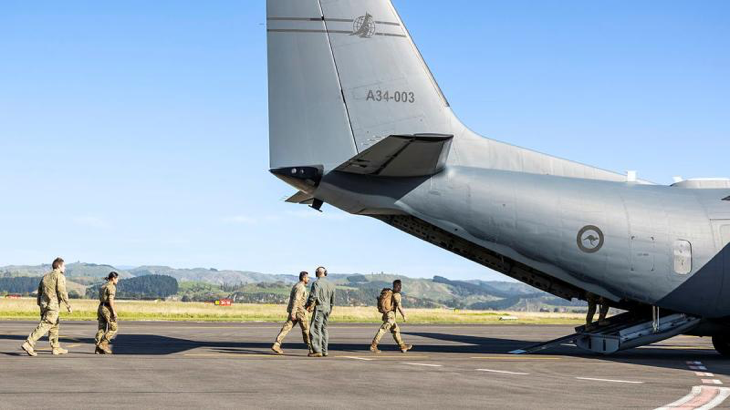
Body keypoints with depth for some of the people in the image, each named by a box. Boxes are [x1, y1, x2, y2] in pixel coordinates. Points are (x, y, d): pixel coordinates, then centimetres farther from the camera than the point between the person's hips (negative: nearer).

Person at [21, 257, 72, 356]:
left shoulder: (46, 276, 17)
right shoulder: (60, 276, -7)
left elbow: (39, 291, 17)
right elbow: (62, 292, -14)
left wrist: (39, 304, 22)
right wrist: (68, 306, -8)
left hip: (43, 304, 9)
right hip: (53, 305, -9)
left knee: (54, 326, 17)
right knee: (44, 326, -11)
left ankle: (56, 348, 22)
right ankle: (28, 344, -19)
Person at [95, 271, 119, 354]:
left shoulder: (103, 286, 17)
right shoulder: (111, 286, -9)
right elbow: (110, 300, -18)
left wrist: (99, 313, 21)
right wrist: (114, 312, -19)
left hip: (101, 308, 9)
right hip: (107, 309, -9)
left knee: (101, 329, 6)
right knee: (114, 328, 0)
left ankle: (98, 349, 1)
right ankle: (103, 344, -8)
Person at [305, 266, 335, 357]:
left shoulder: (317, 283, -12)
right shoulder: (331, 284, 10)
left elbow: (313, 296, -19)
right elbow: (333, 299, 15)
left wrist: (308, 305, -2)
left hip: (319, 308, -7)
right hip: (327, 308, 7)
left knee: (315, 329, -6)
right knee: (324, 329, 14)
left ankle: (317, 351, -12)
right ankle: (324, 351, 13)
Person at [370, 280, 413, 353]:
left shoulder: (389, 293, 15)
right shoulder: (396, 295, -11)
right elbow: (399, 307, -17)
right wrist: (404, 316, -8)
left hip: (385, 314, 9)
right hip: (390, 315, -9)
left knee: (396, 330, 15)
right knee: (382, 330, -10)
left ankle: (403, 347, 20)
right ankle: (373, 346, -12)